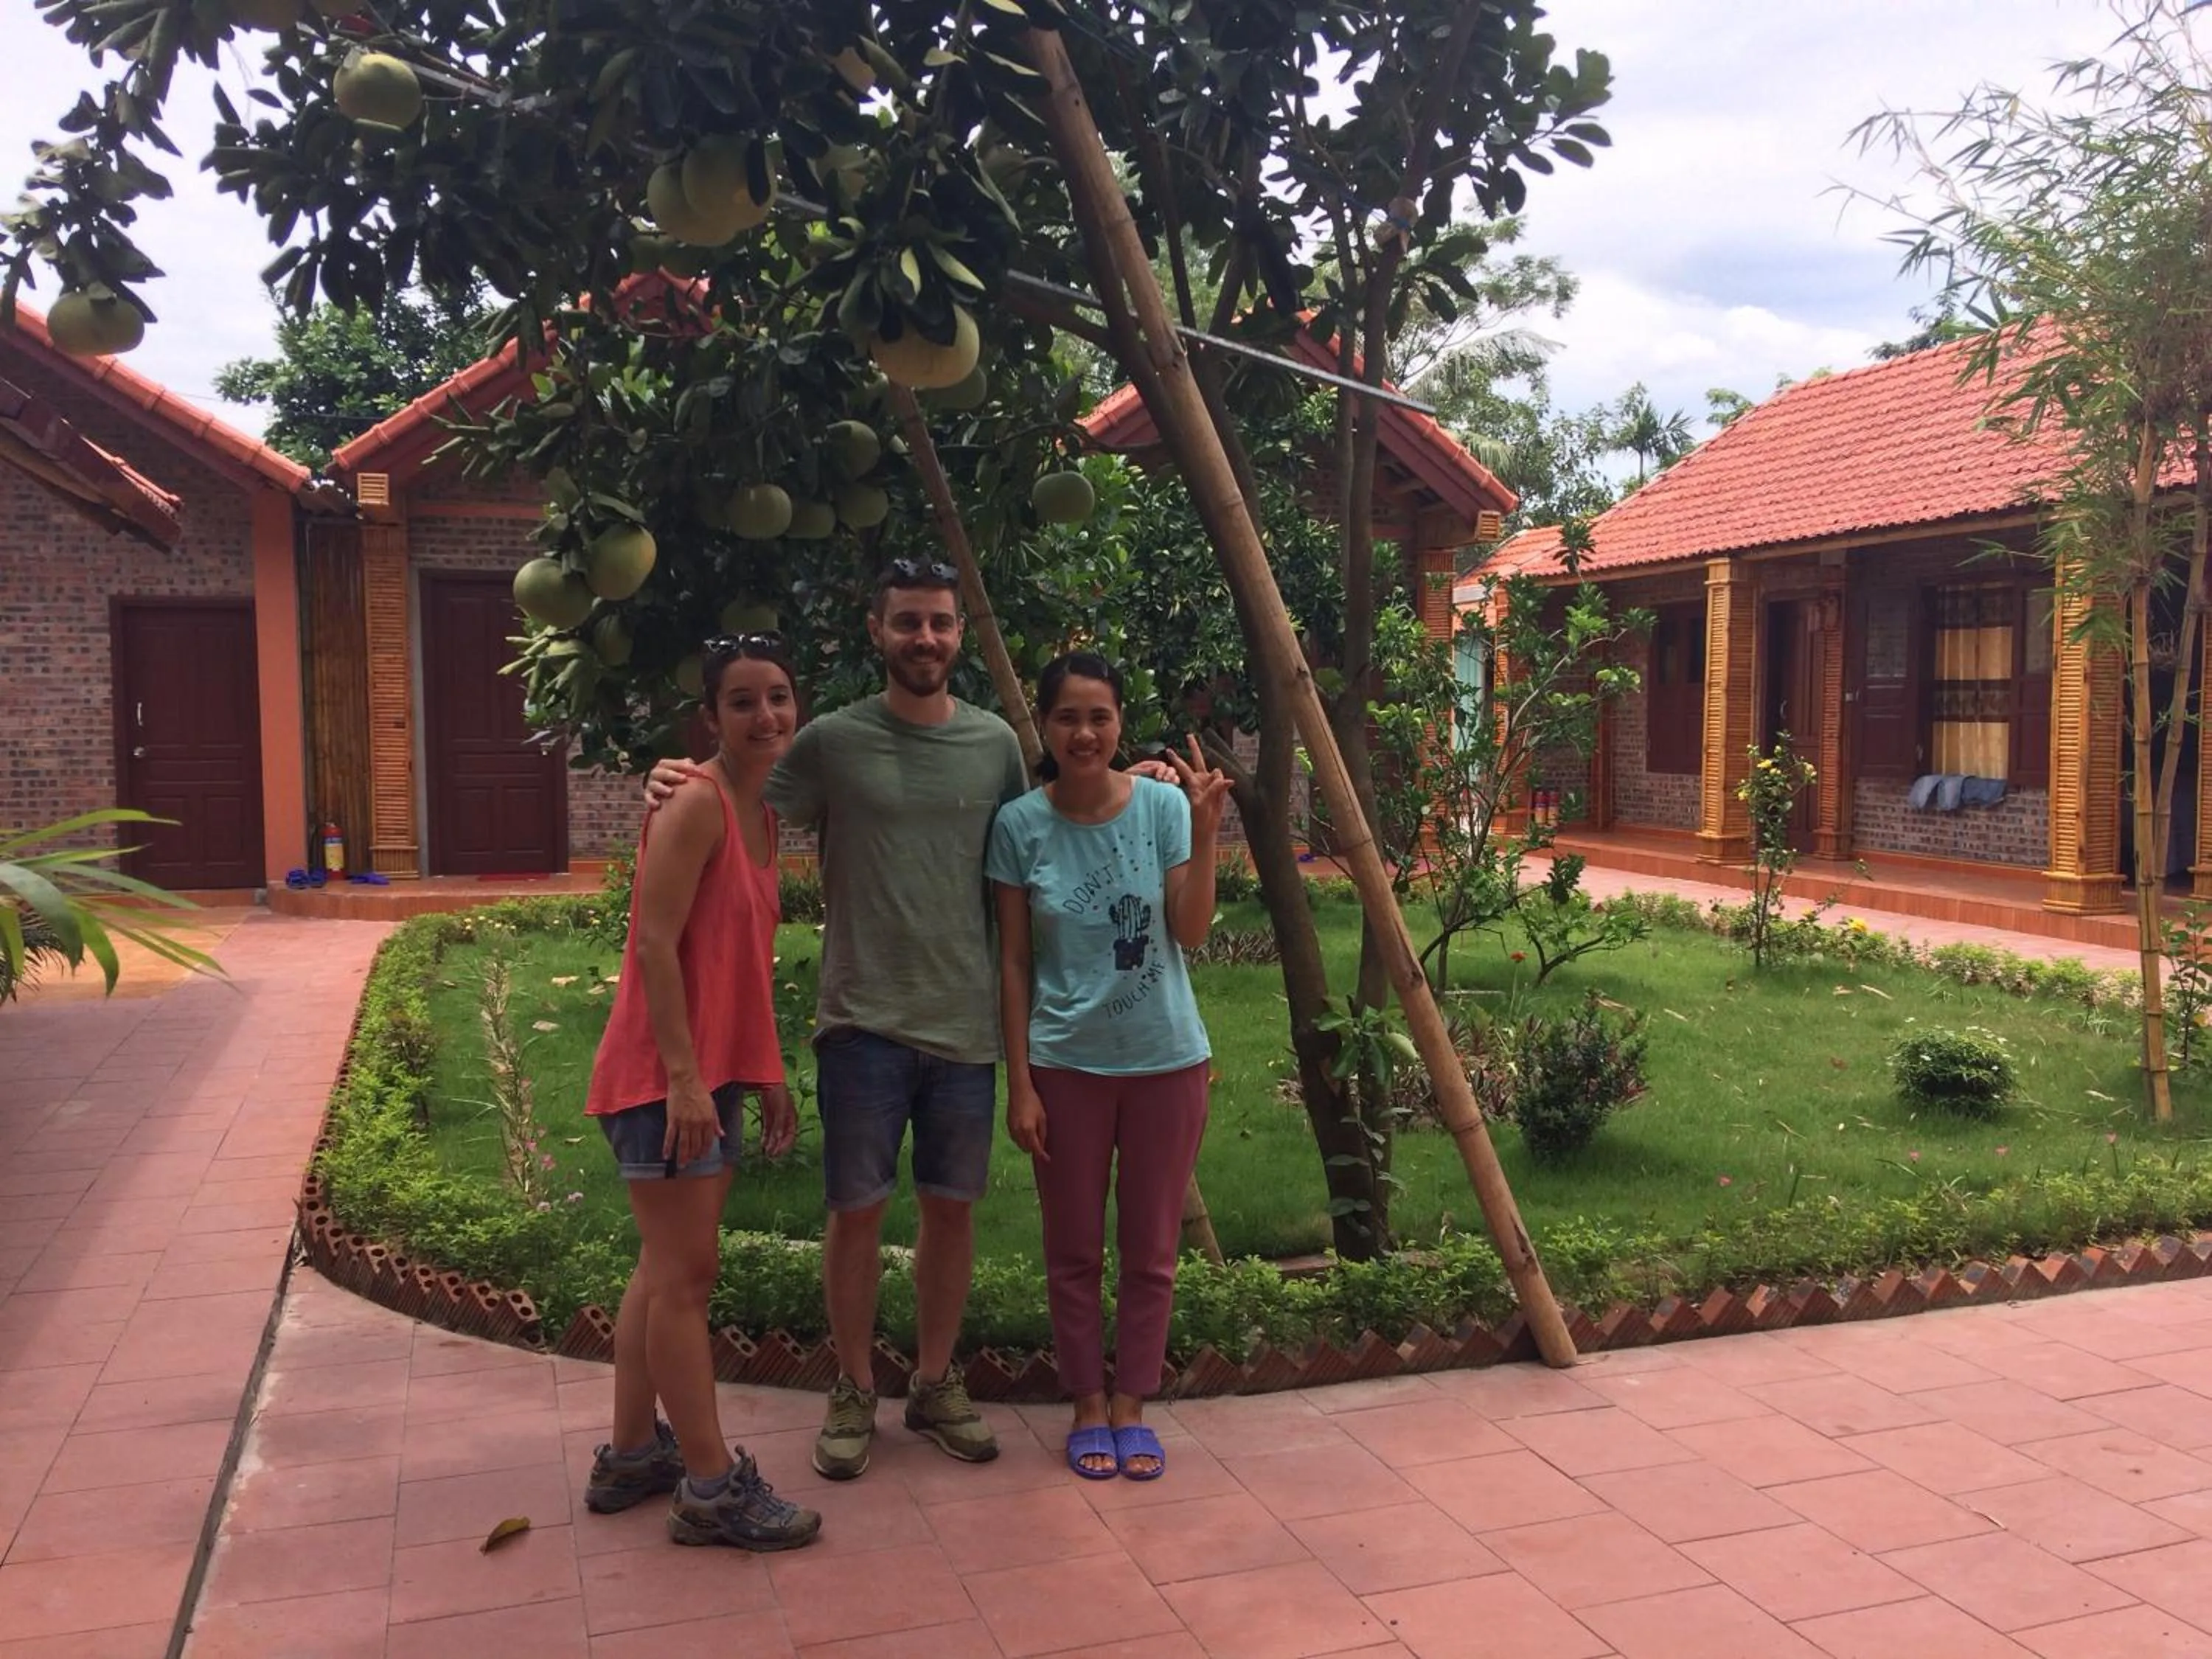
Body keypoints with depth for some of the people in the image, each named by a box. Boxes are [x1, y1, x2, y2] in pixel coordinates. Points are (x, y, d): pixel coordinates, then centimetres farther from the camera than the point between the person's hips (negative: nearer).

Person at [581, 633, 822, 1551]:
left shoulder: (762, 814, 13)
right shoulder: (696, 804, -14)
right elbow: (655, 943, -20)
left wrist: (766, 1075, 17)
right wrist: (684, 1078, -23)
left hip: (714, 1072, 10)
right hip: (664, 1073, -10)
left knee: (667, 1268, 17)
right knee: (685, 1274, -2)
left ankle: (631, 1455, 29)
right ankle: (712, 1489, 7)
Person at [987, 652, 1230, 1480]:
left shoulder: (1162, 804, -7)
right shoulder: (1020, 825, -6)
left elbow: (1191, 932, -12)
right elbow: (1013, 962, -3)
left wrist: (1204, 833, -25)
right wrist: (1020, 1083, -5)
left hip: (1165, 1059, 0)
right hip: (1066, 1062, 0)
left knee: (1150, 1249, 11)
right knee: (1074, 1250, 10)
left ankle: (1130, 1407, 27)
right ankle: (1089, 1407, 28)